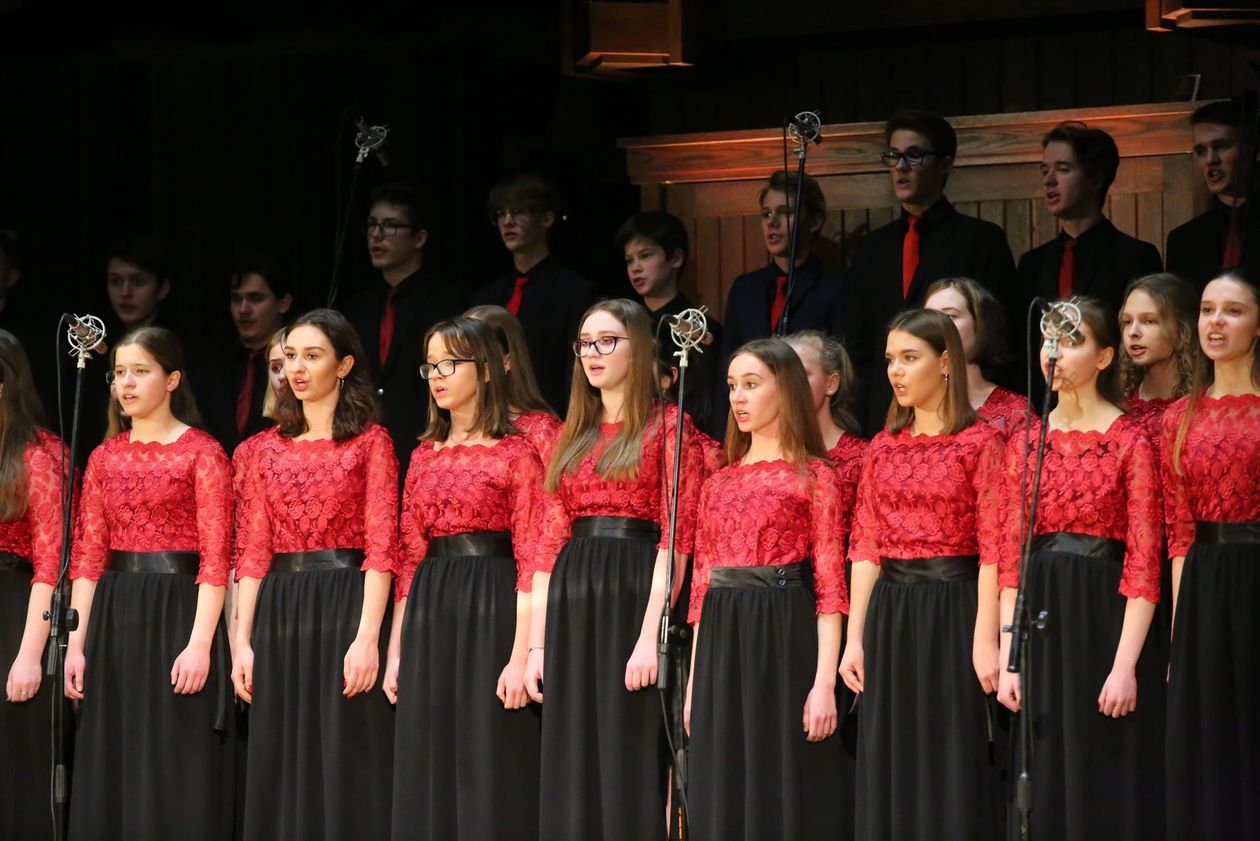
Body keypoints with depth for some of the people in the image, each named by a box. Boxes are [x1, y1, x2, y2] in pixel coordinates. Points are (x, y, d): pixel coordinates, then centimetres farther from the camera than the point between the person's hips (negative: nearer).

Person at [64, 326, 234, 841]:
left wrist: (200, 643, -18)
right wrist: (76, 643, 0)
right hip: (113, 618, 5)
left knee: (175, 769, -2)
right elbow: (88, 556, 8)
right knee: (112, 767, 6)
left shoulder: (201, 452, -3)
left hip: (178, 611, -5)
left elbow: (215, 558, -9)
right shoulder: (104, 457, 12)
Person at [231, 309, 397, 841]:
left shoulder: (370, 442, 1)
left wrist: (367, 637, -17)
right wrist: (242, 641, 0)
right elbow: (252, 550, 9)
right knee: (281, 766, 5)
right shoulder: (268, 448, 13)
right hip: (278, 615, 4)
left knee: (344, 764, -4)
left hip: (345, 608, -4)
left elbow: (380, 547, -7)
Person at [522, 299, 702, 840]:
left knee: (629, 762, -6)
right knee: (573, 767, 4)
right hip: (572, 607, 6)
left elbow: (675, 536, -9)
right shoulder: (572, 436, 18)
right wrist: (537, 644, 6)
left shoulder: (667, 425, 0)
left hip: (634, 596, -6)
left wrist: (651, 635, -18)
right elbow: (551, 540, 13)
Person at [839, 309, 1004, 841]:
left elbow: (991, 549, -9)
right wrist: (855, 637, 4)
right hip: (888, 615, 5)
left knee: (951, 765, -2)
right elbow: (865, 548, 10)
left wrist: (986, 639, -16)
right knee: (890, 766, 7)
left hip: (951, 612, -5)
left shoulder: (979, 442, -5)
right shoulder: (883, 448, 11)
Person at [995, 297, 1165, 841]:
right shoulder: (1025, 443, 9)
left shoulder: (1129, 441, -5)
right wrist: (1007, 659, 1)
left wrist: (1126, 665, -16)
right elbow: (1010, 558, 7)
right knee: (1046, 782, 7)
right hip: (1041, 621, 5)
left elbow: (1143, 563, -10)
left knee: (1107, 784, 0)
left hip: (1107, 619, -4)